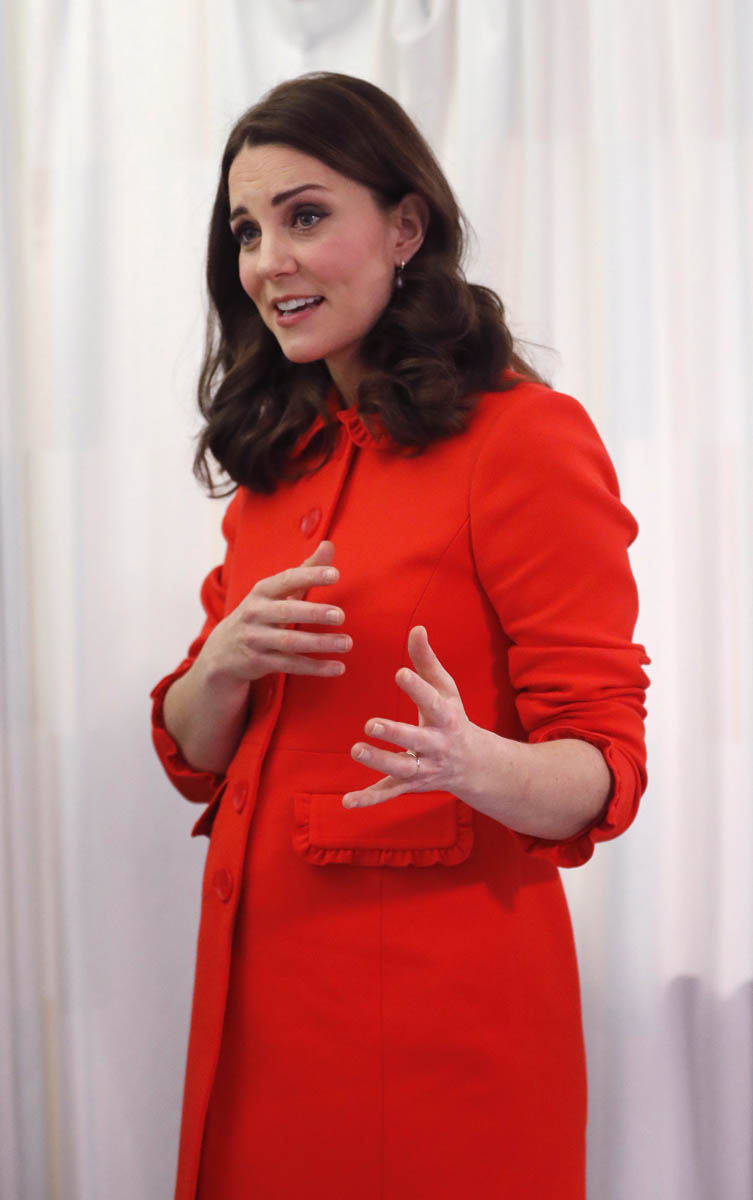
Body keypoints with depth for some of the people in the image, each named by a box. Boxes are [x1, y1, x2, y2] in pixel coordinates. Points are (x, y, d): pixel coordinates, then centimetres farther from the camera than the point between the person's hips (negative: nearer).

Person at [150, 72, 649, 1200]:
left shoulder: (525, 437, -10)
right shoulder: (278, 455, 11)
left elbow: (603, 767, -13)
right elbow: (194, 758, 11)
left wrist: (474, 763, -33)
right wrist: (226, 662, -10)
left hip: (444, 997, -6)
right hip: (260, 978, 6)